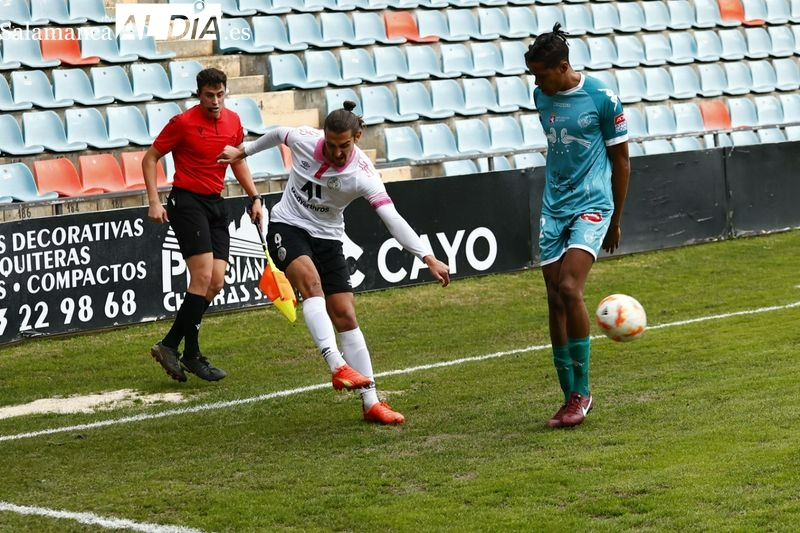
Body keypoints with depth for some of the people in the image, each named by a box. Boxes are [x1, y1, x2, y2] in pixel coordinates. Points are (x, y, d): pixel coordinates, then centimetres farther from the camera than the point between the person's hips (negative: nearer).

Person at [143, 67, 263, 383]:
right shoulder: (183, 123, -9)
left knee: (216, 282, -2)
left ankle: (169, 346, 7)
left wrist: (254, 197, 14)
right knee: (203, 276, -16)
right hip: (186, 201, -7)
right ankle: (191, 354, -8)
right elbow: (150, 158, -3)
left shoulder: (233, 121, 8)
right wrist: (154, 202, -12)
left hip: (216, 204, 7)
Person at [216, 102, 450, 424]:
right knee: (311, 280, -32)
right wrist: (242, 152, 23)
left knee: (345, 317, -4)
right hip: (287, 227, -1)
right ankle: (337, 366, -46)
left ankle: (370, 403, 2)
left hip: (327, 238, 1)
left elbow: (393, 219, -32)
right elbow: (277, 134, 10)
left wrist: (428, 258, -42)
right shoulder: (304, 140, -15)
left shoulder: (362, 174, -22)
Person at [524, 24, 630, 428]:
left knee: (569, 289, -21)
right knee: (555, 301, 2)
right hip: (553, 208, 6)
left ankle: (582, 391, -9)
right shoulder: (541, 96, 7)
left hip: (592, 205, -6)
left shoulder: (602, 98, -10)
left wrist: (615, 221, 3)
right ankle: (570, 397, 10)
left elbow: (621, 161, -1)